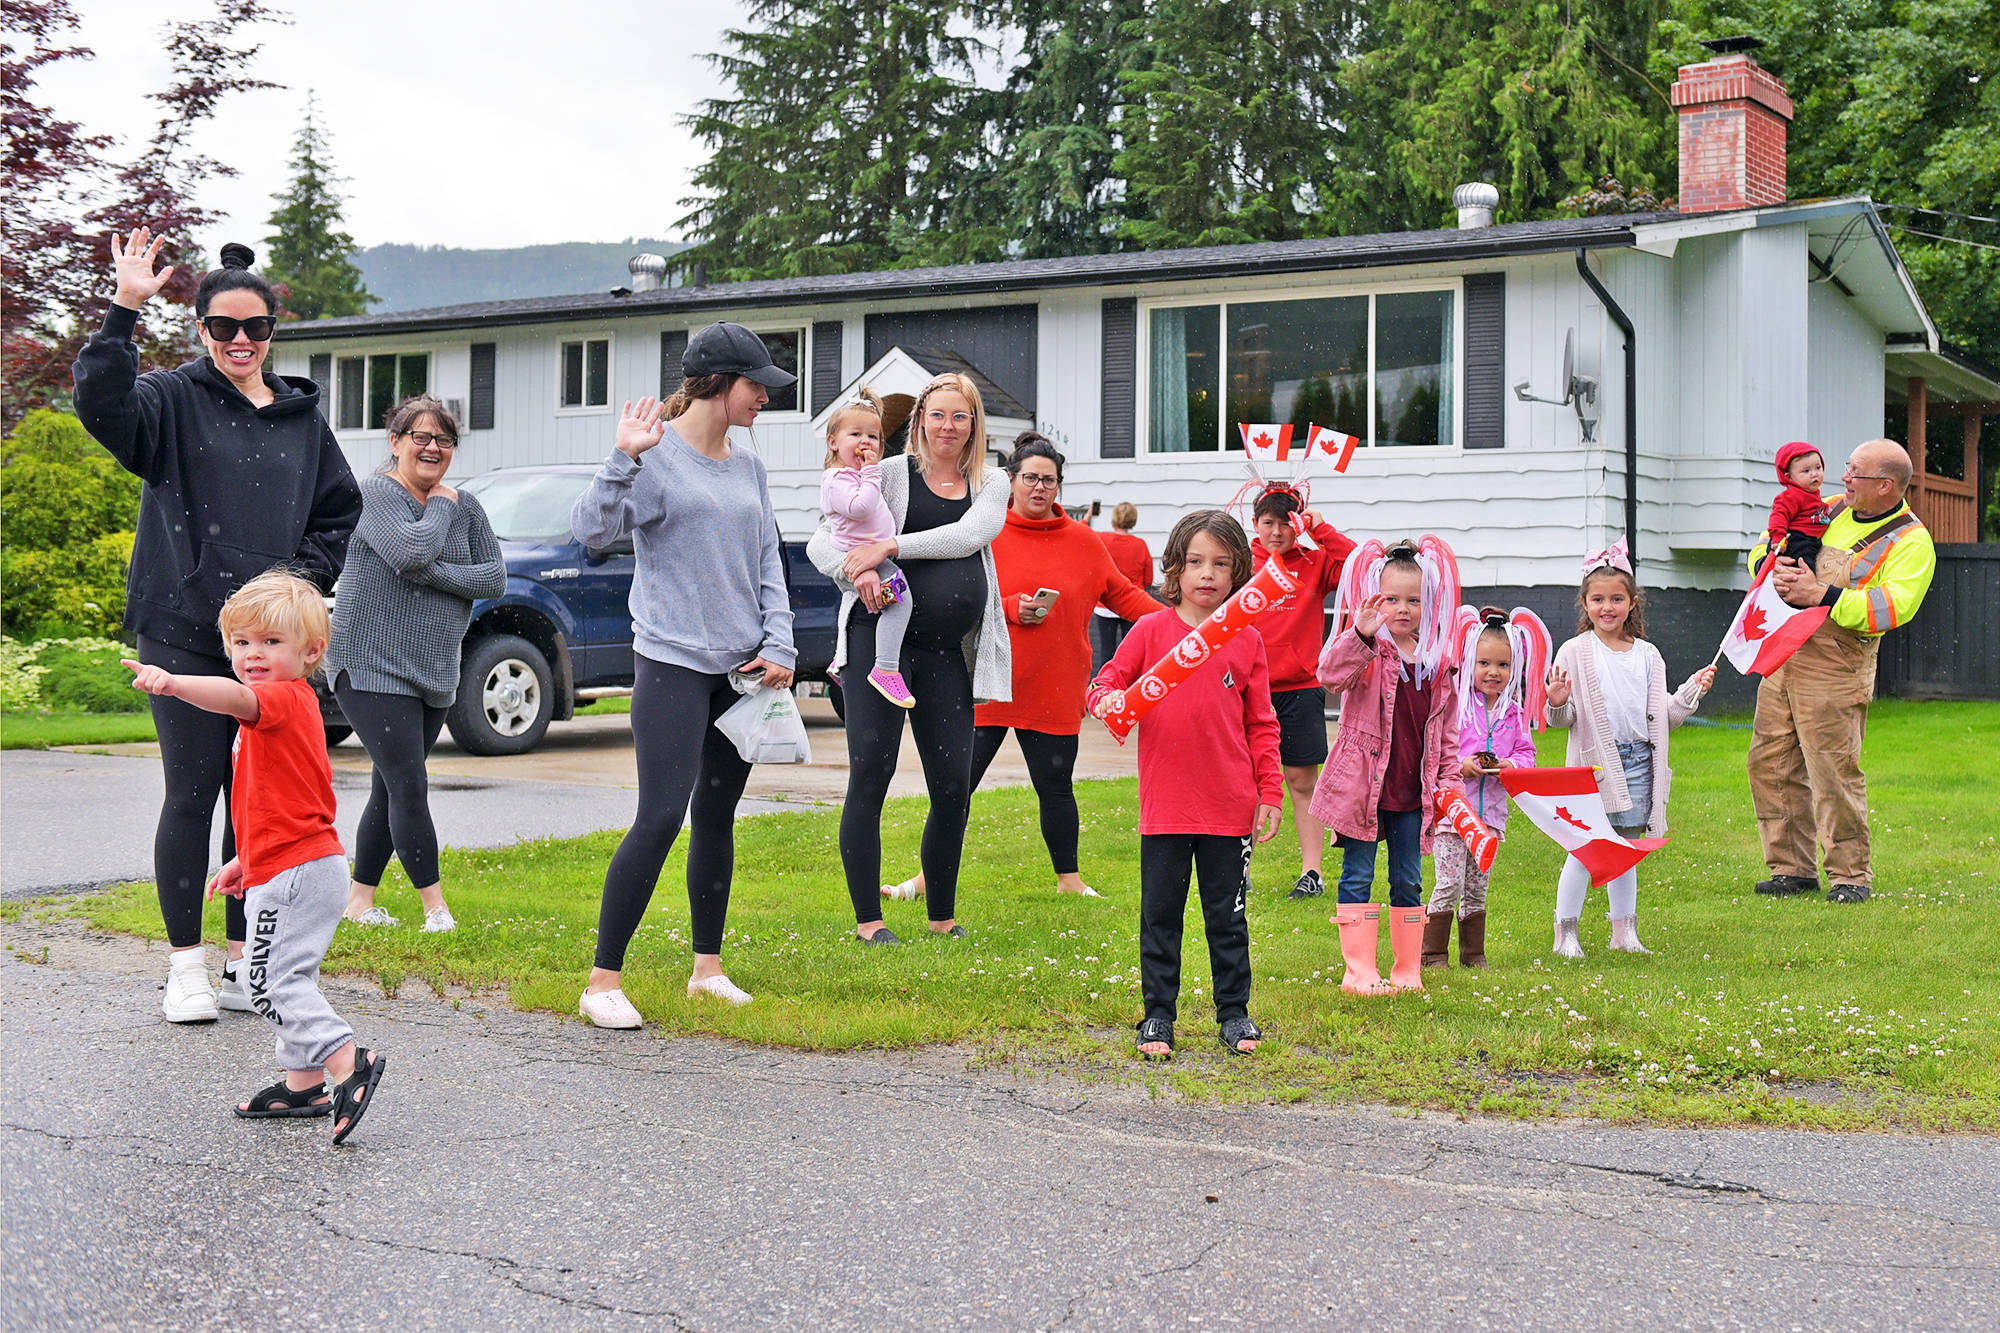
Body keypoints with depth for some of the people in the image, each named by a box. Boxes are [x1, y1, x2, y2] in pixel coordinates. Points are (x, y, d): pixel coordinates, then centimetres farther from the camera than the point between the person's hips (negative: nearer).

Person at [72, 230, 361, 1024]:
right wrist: (125, 309, -28)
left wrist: (304, 573, 4)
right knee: (192, 796, -2)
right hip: (183, 631, -4)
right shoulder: (174, 402, 0)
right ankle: (186, 966, 7)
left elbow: (341, 512, 19)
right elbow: (101, 402, -20)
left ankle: (245, 961, 16)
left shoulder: (304, 418, 12)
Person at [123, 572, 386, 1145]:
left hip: (295, 872, -11)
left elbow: (236, 697, -39)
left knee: (272, 980, -13)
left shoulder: (283, 698, -13)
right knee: (285, 977, 18)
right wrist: (246, 860, 26)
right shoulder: (289, 705, 20)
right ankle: (303, 1084, 24)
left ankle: (348, 1061, -19)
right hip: (308, 863, 11)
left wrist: (173, 683, -55)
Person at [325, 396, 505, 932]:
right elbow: (411, 550, -26)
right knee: (409, 787, -12)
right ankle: (435, 905, -6)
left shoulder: (466, 507, 11)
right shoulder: (377, 493, -9)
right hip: (372, 666, -7)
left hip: (434, 673, 7)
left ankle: (360, 897, 19)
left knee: (390, 789, 11)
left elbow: (495, 578, 1)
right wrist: (440, 506, -9)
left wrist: (433, 574, -13)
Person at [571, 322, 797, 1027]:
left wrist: (779, 644, 5)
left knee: (717, 817, 12)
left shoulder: (748, 467, 13)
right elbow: (591, 527, -17)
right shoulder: (657, 454, -7)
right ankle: (604, 981, -7)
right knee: (661, 818, -13)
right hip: (672, 663, -7)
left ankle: (708, 967, 23)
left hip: (741, 667, 7)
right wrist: (624, 459, -31)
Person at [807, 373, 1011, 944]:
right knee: (871, 774, -4)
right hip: (881, 635, -3)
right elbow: (821, 542, 3)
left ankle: (942, 917, 18)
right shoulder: (891, 476, 6)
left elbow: (969, 534, -8)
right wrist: (857, 571, -18)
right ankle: (867, 918, 5)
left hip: (947, 651, 3)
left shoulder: (991, 484, 13)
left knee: (953, 787, 2)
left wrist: (892, 546, -18)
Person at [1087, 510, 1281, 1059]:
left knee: (1227, 914, 10)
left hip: (1229, 808, 1)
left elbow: (1261, 725, 7)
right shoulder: (1151, 630, 0)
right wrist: (1108, 699, -22)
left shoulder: (1248, 641, 3)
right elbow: (1107, 681, 2)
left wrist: (1269, 792, 3)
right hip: (1165, 806, -1)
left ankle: (1234, 1013, 22)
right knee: (1160, 914, 6)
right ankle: (1158, 1015, 16)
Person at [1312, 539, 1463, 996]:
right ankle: (1359, 970, 8)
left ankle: (1408, 969, 21)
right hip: (1363, 784, -4)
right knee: (1357, 878, 2)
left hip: (1413, 792, 4)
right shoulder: (1366, 649, -6)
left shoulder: (1440, 665, 7)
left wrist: (1449, 783, 9)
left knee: (1408, 881, 12)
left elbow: (1446, 732, 15)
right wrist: (1361, 634, -39)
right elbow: (1331, 675, -27)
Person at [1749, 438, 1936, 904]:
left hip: (1834, 666, -7)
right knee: (1770, 764, 7)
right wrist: (1772, 565, -4)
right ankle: (1793, 868, 16)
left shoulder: (1911, 542, -6)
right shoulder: (1830, 511, 14)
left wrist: (1822, 596, -27)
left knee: (1833, 771, -8)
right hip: (1782, 654, 7)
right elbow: (1762, 549, 20)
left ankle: (1850, 876, 4)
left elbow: (1894, 606, -21)